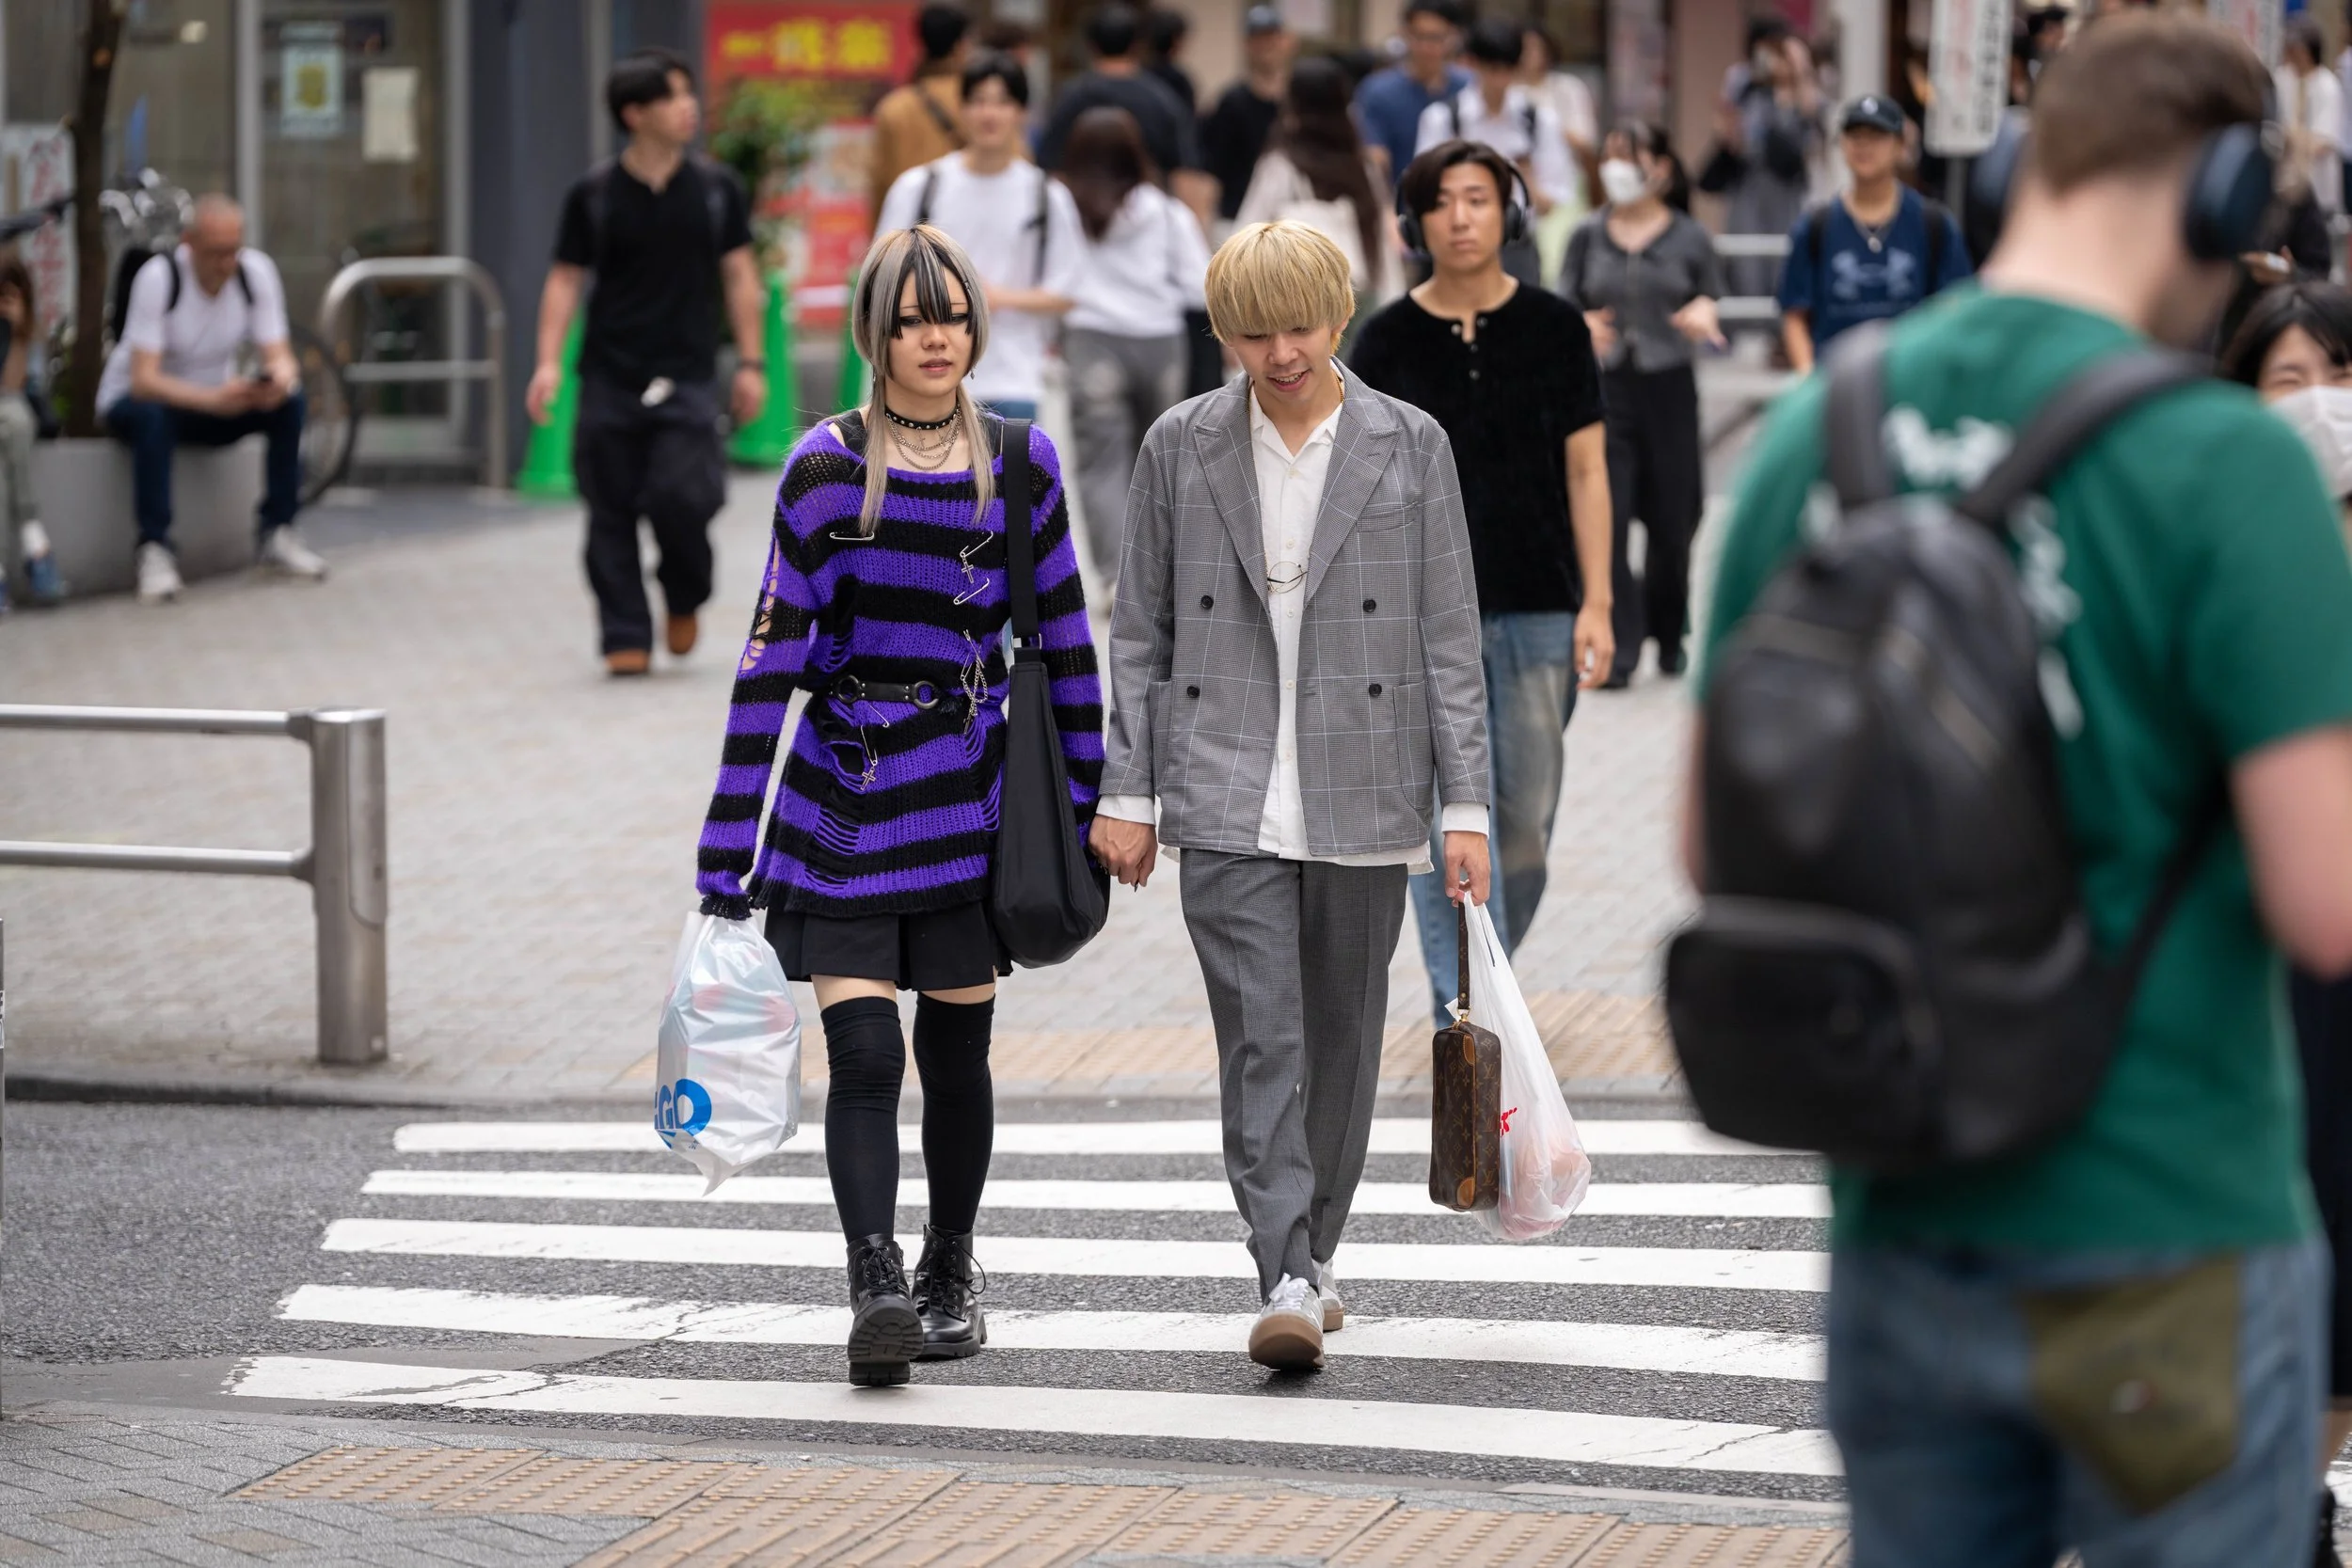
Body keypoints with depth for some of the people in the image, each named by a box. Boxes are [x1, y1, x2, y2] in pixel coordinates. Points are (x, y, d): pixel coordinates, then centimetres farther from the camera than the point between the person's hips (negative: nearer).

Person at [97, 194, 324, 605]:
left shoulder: (257, 271, -14)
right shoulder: (159, 277, -27)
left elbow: (279, 355, -14)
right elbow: (143, 379, -33)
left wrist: (278, 378, -40)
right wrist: (213, 399, -48)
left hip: (216, 399, 4)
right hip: (134, 398, -4)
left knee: (289, 402, -22)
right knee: (152, 417, -39)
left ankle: (277, 537, -16)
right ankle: (154, 551, -33)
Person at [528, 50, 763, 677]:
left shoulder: (716, 189, 5)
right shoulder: (595, 194, 1)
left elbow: (739, 275, 10)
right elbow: (565, 279, 4)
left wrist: (750, 362, 6)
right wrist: (549, 362, -6)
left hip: (688, 374, 0)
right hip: (610, 378, 0)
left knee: (683, 495, -14)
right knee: (612, 512, 1)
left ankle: (684, 598, 15)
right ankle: (626, 637, 10)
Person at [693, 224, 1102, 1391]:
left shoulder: (1021, 464, 3)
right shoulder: (826, 469, -5)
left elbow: (1065, 639, 10)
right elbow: (772, 660, -5)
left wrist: (1087, 802, 8)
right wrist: (727, 847, -8)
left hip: (970, 799, 2)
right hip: (842, 800, -2)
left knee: (955, 1053, 10)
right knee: (863, 1052, -13)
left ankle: (949, 1273, 27)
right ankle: (876, 1293, -18)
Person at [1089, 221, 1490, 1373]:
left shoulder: (1410, 447, 2)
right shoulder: (1180, 448, 3)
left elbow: (1449, 638, 3)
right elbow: (1140, 631, 8)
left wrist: (1464, 804, -1)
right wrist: (1126, 792, 3)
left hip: (1361, 800, 1)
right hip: (1227, 799, -1)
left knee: (1341, 1041, 10)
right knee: (1260, 1040, -10)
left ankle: (1313, 1254, 26)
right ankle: (1286, 1282, -15)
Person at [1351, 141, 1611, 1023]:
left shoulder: (1553, 329, 3)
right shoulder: (1388, 341, 2)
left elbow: (1586, 471, 4)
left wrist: (1596, 604, -3)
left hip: (1537, 614, 1)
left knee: (1525, 825, 4)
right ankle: (1463, 1008, -2)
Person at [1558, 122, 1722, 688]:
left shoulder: (1689, 238, 4)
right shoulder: (1587, 236, 7)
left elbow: (1711, 303, 8)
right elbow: (1564, 306, 7)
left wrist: (1702, 315, -16)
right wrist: (1584, 329, -15)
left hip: (1669, 386, 0)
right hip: (1604, 386, 0)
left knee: (1671, 518, 7)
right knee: (1606, 518, -10)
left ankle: (1668, 633, 29)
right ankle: (1617, 650, -8)